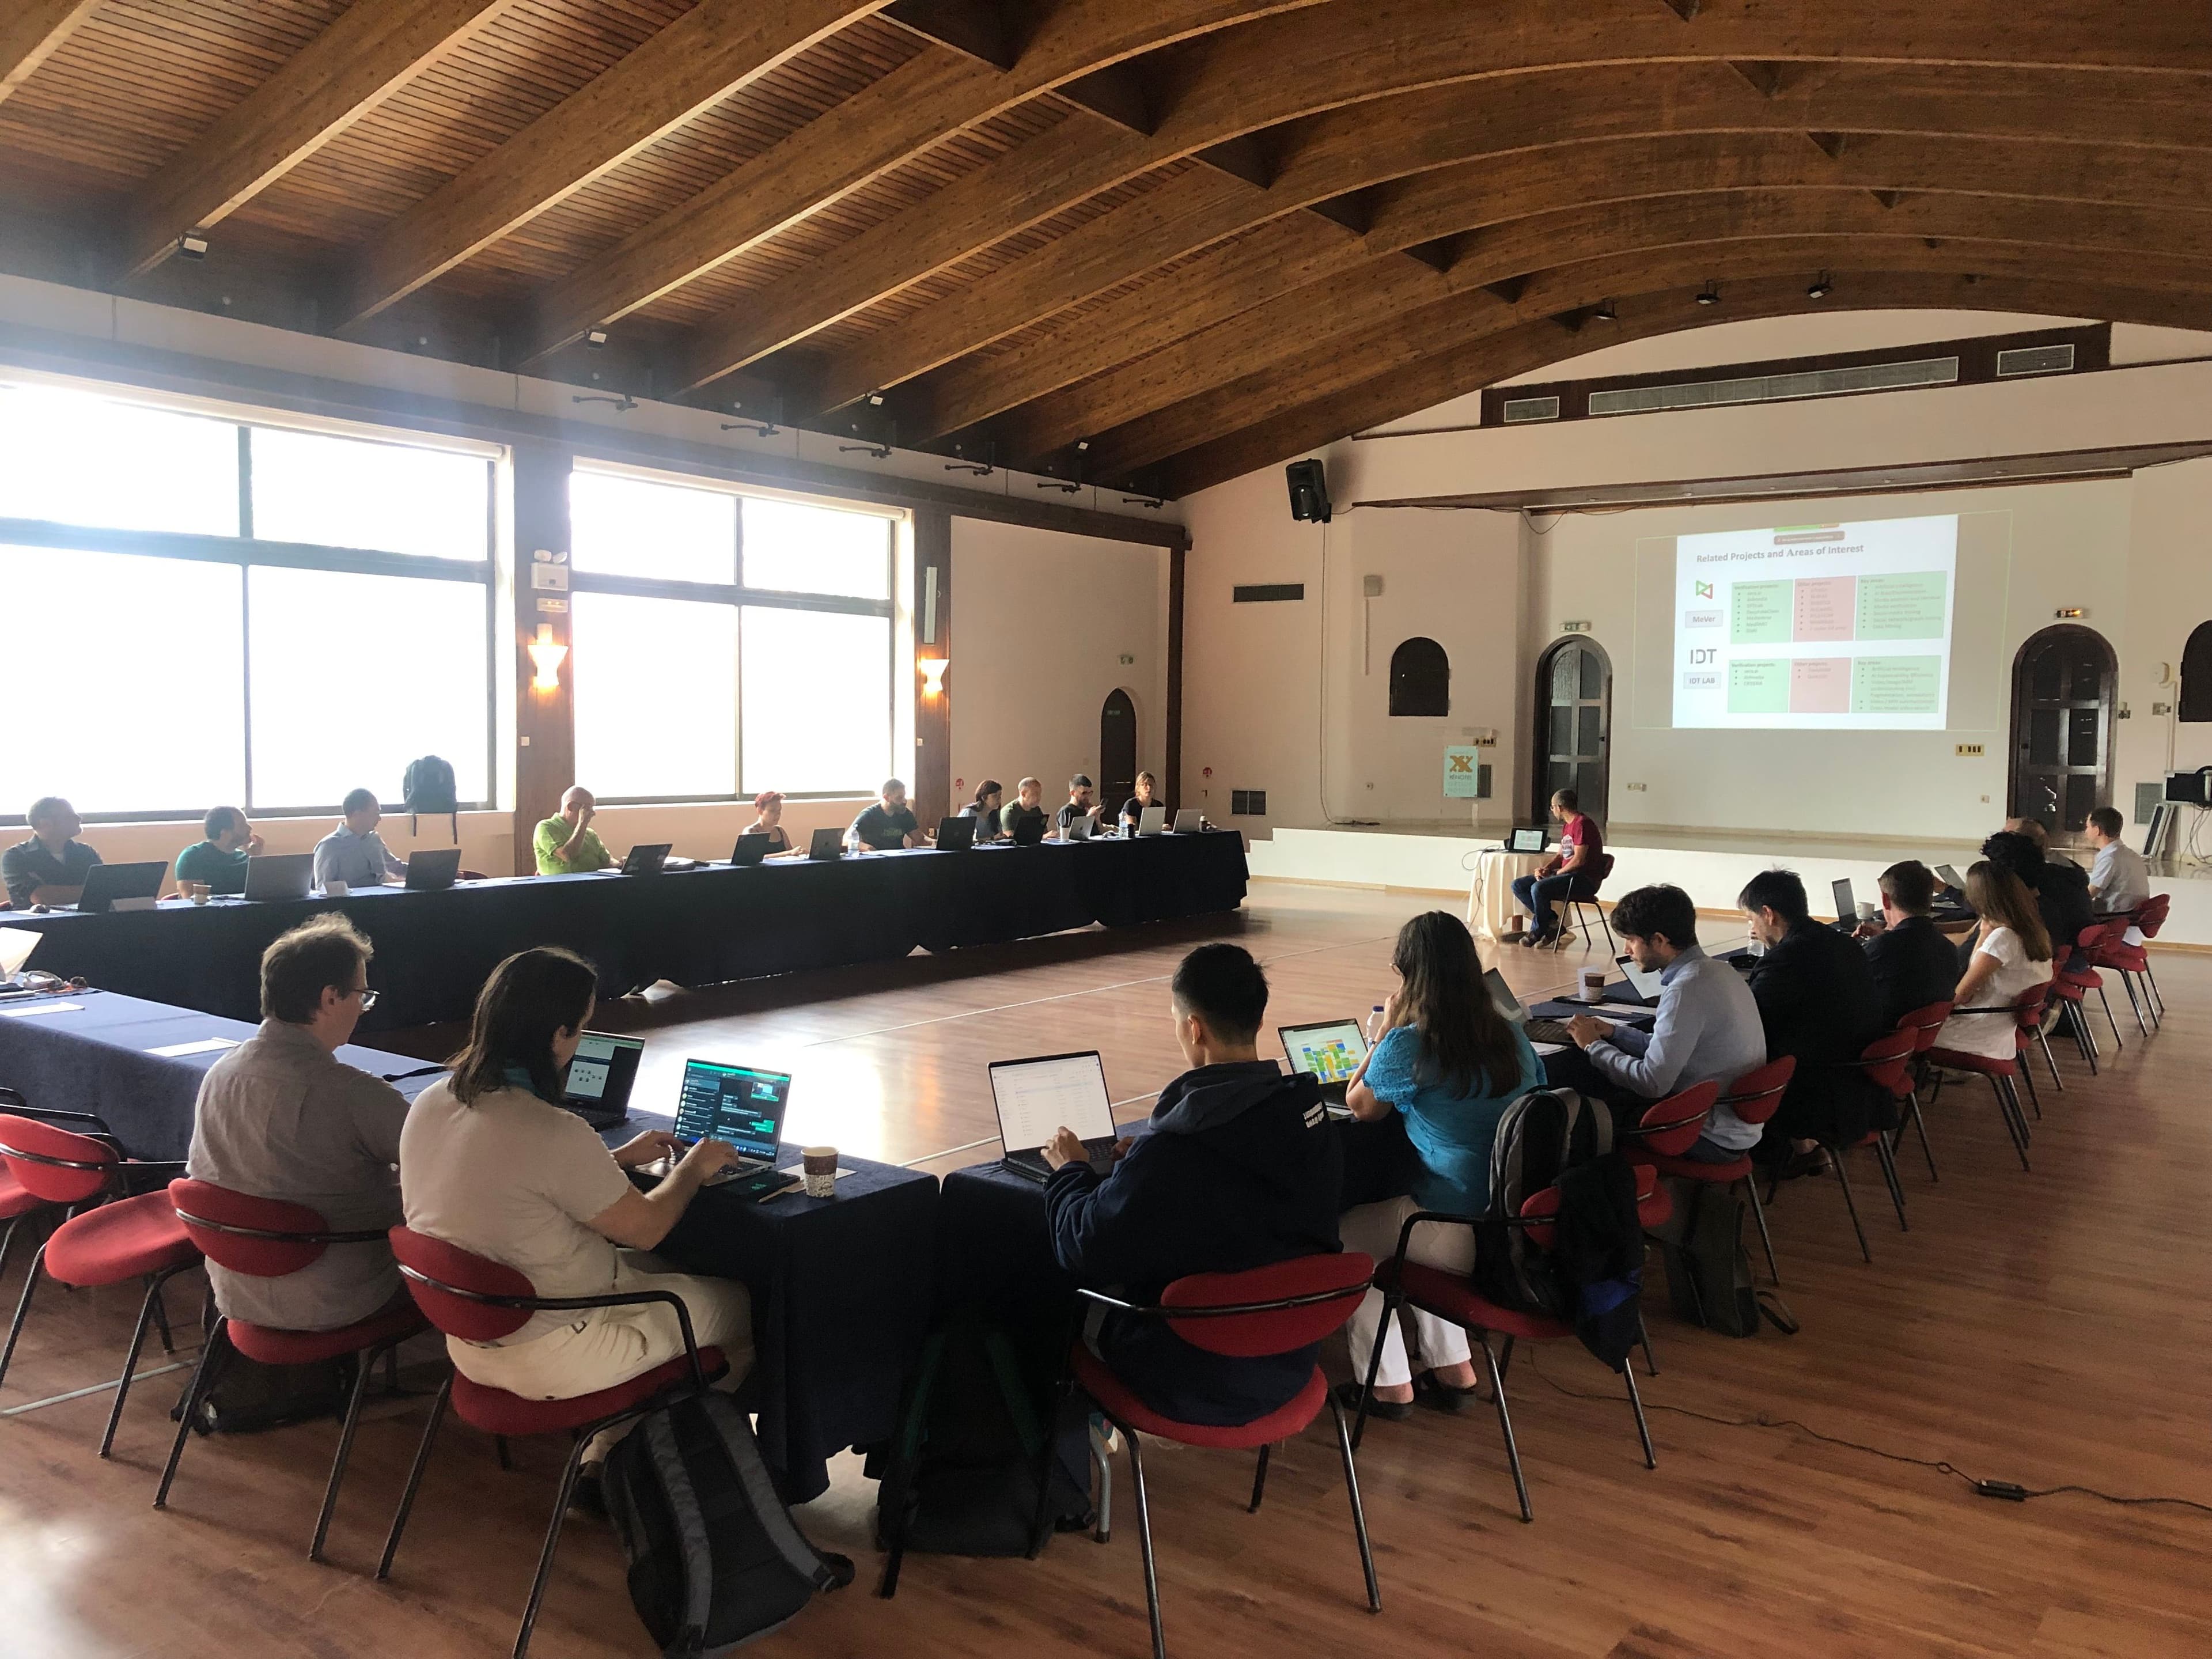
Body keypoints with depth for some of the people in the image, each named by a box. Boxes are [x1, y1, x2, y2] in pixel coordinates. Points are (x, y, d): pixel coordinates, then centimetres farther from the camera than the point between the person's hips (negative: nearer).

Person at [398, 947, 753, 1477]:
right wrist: (693, 1167, 3)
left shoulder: (430, 1104, -6)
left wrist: (620, 1157, 15)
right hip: (547, 1357, -8)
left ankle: (605, 1455, 27)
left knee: (660, 1273, 28)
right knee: (738, 1305, 12)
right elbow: (644, 1228, -15)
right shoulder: (555, 1134, -31)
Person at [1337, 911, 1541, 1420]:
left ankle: (1388, 1383, 23)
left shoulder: (1408, 1046, -16)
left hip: (1461, 1237, -7)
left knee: (1345, 1229, 19)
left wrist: (1389, 1030, 6)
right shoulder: (1511, 1036, 1)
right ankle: (1451, 1367, 31)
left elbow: (1359, 1106, 1)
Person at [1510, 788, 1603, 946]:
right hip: (1565, 874, 10)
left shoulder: (1582, 824, -15)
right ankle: (1551, 923, -8)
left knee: (1538, 888, -32)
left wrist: (1557, 873, -9)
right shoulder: (1567, 826, 18)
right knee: (1518, 885, -1)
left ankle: (1537, 931, -10)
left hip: (1582, 878, -10)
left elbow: (1579, 860, -21)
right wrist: (1545, 869, 2)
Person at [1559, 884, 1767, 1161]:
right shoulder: (1718, 971, 6)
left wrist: (1593, 1045, -11)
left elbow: (1653, 1082, -24)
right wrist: (1615, 1033, 6)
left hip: (1715, 1139, -9)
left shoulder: (1687, 989, -24)